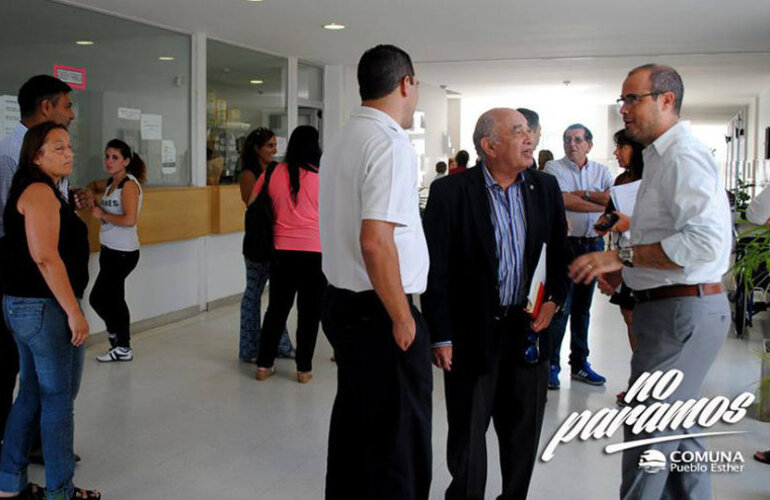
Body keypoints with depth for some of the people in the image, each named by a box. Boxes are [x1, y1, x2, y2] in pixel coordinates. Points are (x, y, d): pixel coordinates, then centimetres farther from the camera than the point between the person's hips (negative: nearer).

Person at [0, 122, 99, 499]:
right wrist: (74, 311, -22)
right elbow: (45, 256, -23)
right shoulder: (40, 192, -15)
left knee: (32, 394, 16)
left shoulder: (31, 191, 16)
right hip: (45, 308, -10)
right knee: (58, 398, 1)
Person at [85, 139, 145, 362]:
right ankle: (122, 347, 23)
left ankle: (121, 346, 8)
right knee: (114, 299, 13)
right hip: (110, 251, 9)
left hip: (123, 253, -9)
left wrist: (102, 215, -14)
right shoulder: (111, 183, 11)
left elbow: (129, 219, -26)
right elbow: (94, 185, 34)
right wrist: (89, 193, 12)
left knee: (98, 298, -6)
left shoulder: (129, 184, -14)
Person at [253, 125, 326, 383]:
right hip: (314, 251, -2)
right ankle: (304, 368, 10)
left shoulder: (273, 174, 1)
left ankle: (264, 364, 16)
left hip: (282, 250, 3)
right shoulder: (322, 177, -6)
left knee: (276, 308, 13)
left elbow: (252, 206, 11)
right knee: (309, 311, 6)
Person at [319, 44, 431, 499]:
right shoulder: (391, 143, -16)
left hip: (342, 303, 9)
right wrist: (402, 318, -15)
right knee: (398, 445, 2)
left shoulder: (343, 140, 12)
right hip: (379, 313, -9)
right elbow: (376, 241, -25)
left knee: (354, 426, 21)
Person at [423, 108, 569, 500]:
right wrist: (440, 337, -10)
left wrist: (554, 298, -3)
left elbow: (560, 253, 12)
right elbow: (435, 271, -9)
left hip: (528, 328, 4)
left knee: (524, 432, 15)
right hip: (472, 333, -4)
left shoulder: (545, 188, 4)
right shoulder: (450, 192, -10)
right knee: (467, 435, 9)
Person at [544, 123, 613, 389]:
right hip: (564, 244, -4)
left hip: (594, 244, 5)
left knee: (582, 307, 13)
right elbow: (564, 201, -17)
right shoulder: (554, 168, -2)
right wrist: (601, 205, -12)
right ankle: (551, 364, 4)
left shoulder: (601, 171, 11)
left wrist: (583, 194, -16)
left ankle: (579, 363, 23)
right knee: (560, 306, -7)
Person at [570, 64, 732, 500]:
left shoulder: (683, 157, -16)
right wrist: (626, 267, 12)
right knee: (679, 428, 19)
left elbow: (705, 241, -28)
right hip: (681, 306, 11)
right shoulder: (666, 157, 17)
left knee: (649, 433, -4)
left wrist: (622, 256, -26)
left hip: (682, 312, -11)